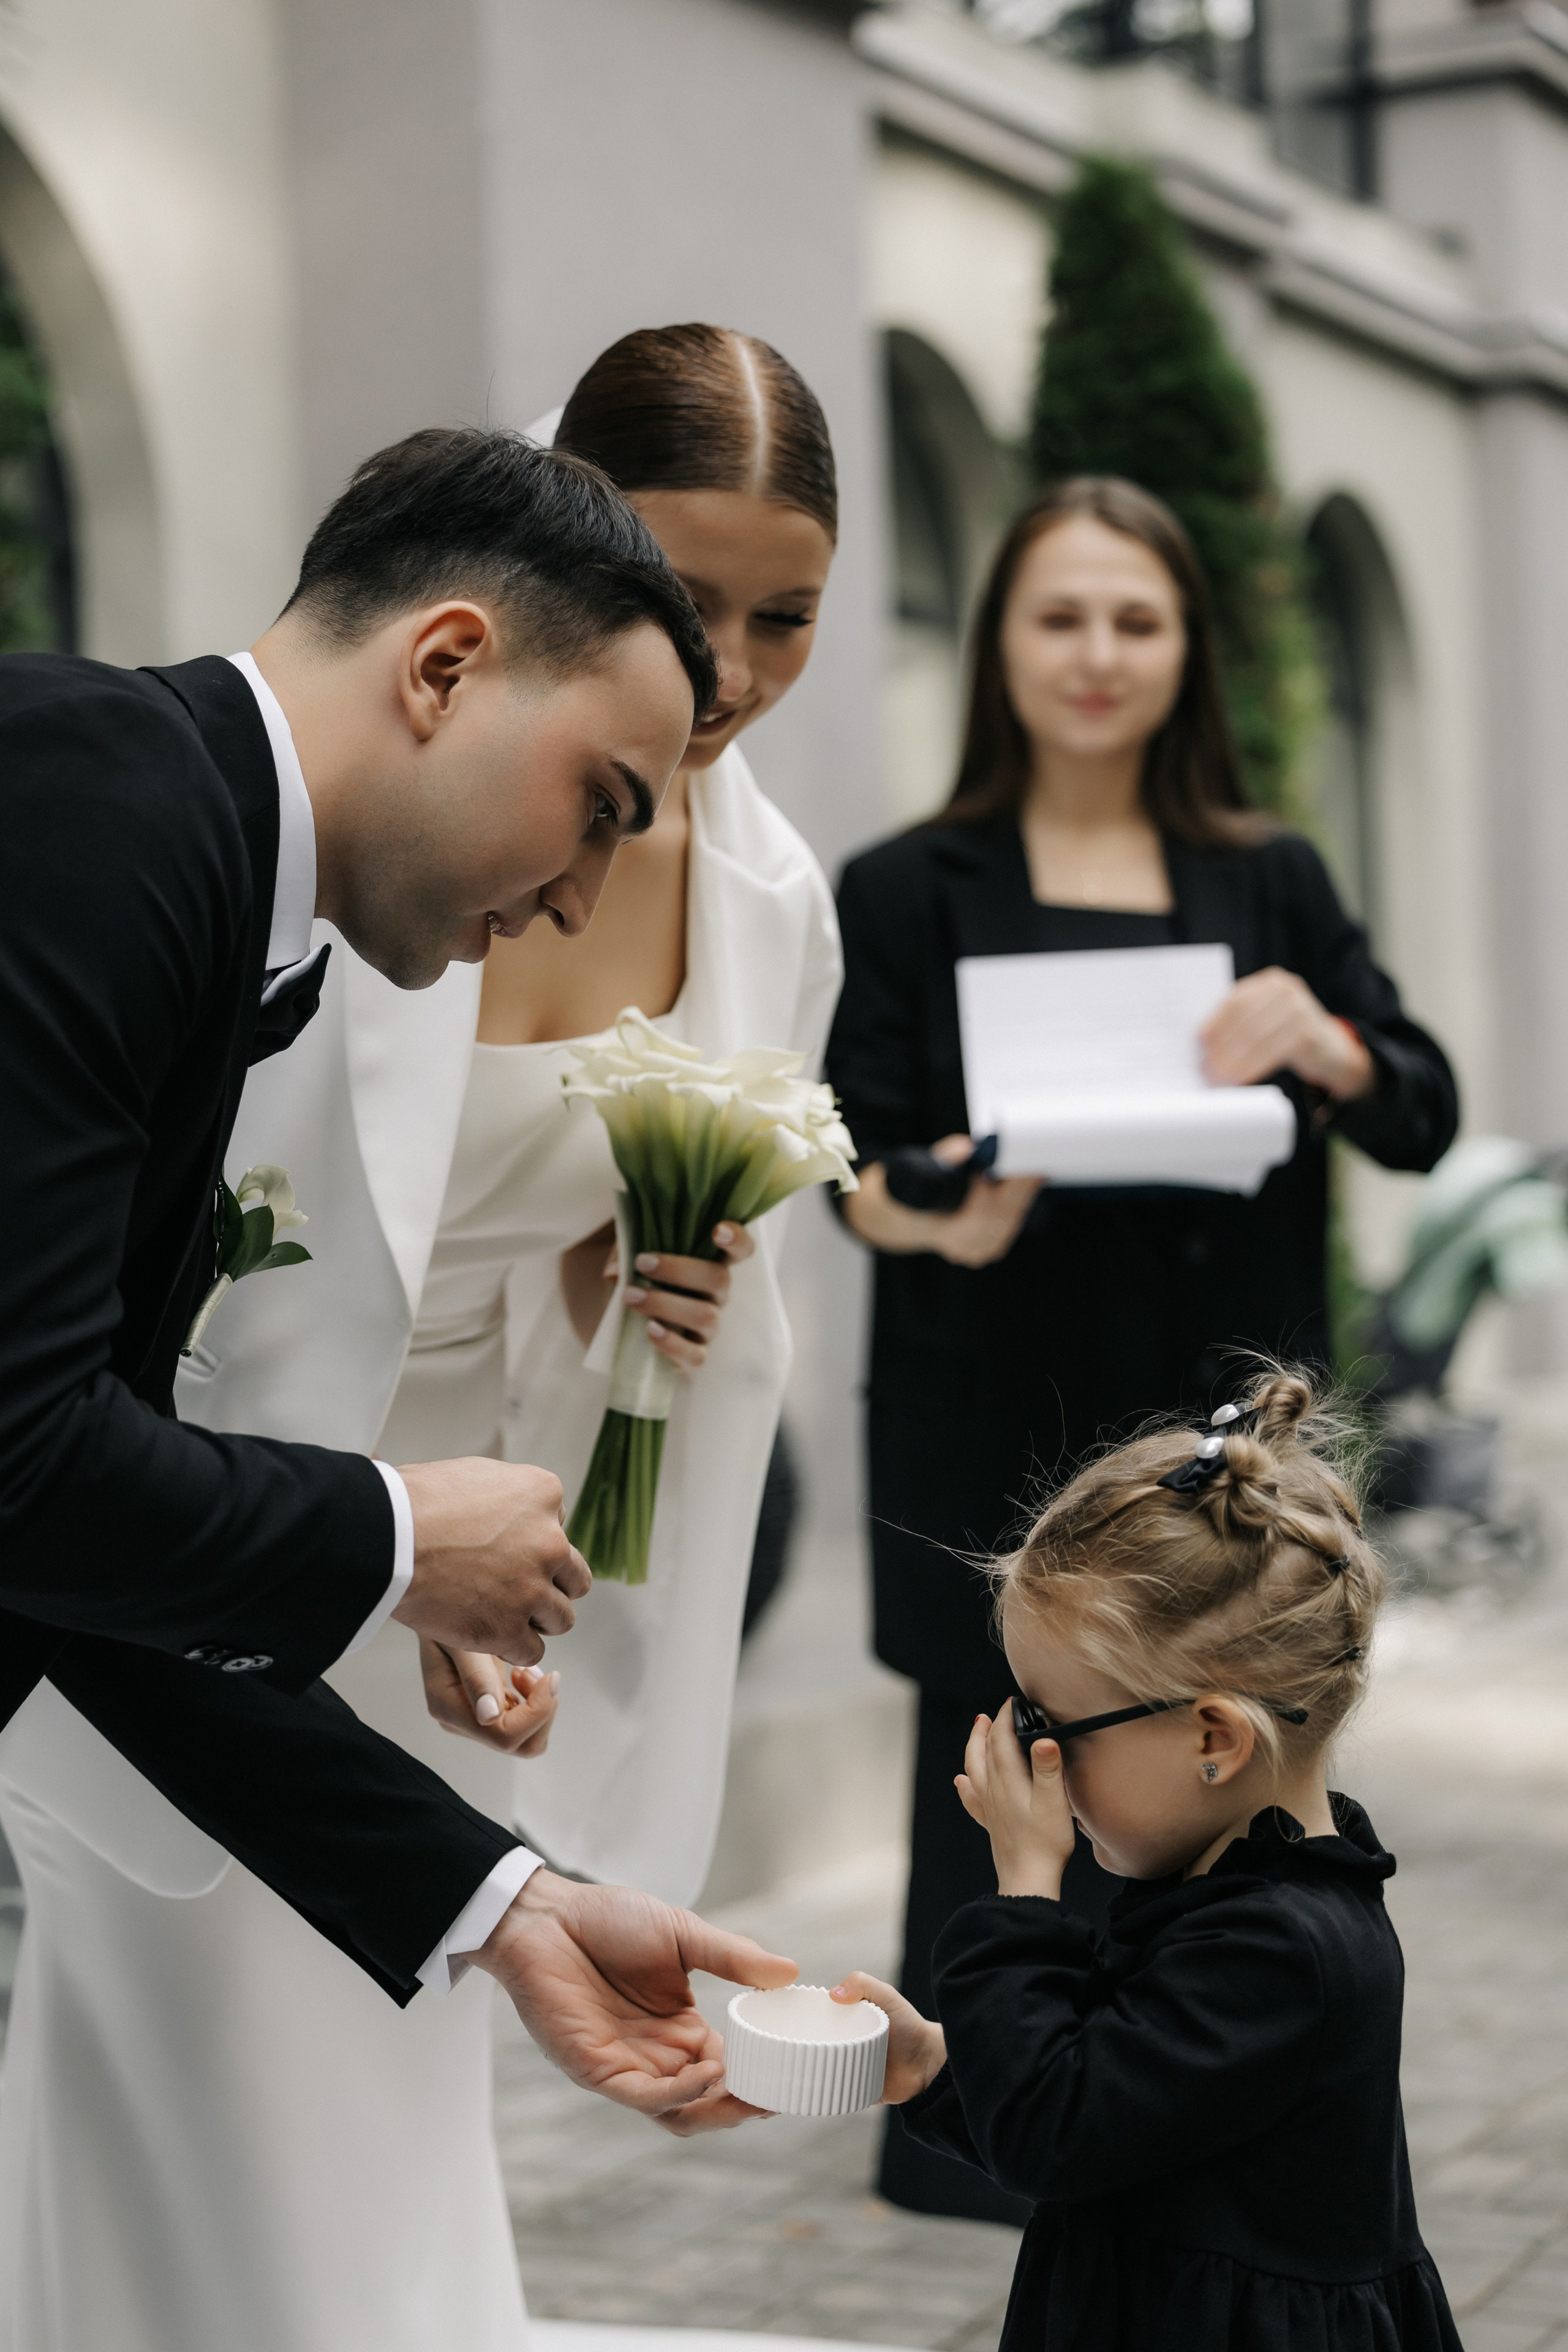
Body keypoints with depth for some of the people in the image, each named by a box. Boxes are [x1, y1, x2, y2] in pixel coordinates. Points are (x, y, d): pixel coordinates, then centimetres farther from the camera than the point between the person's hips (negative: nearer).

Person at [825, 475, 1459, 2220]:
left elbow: (1424, 1121, 9)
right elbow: (856, 1157, 0)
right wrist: (933, 1214, -23)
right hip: (1004, 1439, -2)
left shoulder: (1268, 883, 13)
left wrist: (1326, 1048, -13)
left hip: (1222, 1424, 2)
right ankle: (990, 2158, 8)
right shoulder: (910, 894, 6)